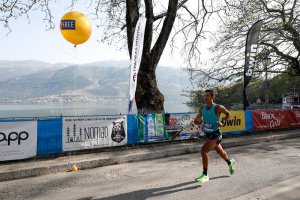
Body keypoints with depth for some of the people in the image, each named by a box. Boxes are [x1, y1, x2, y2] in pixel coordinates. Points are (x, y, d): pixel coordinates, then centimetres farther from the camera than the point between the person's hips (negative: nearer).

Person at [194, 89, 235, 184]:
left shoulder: (218, 107, -16)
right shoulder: (202, 107, -2)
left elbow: (228, 114, -2)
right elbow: (199, 116, 13)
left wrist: (222, 122, -17)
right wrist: (198, 121, -10)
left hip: (215, 134, -6)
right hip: (207, 133, 6)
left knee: (203, 150, -19)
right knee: (220, 152, 24)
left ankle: (205, 175, -7)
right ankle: (230, 163, 54)